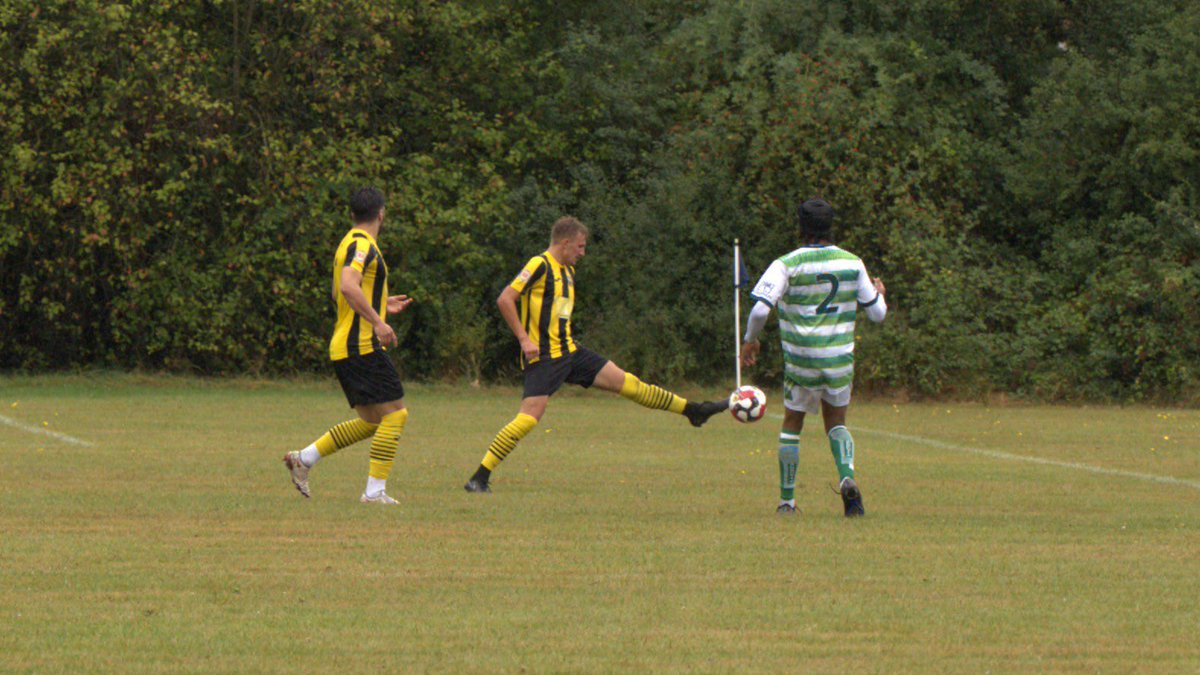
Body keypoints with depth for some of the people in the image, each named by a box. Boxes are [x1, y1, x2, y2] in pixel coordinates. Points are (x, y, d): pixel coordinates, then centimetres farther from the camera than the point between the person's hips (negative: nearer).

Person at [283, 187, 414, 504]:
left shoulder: (349, 243, 18)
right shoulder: (362, 245, -12)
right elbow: (348, 287, -28)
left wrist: (381, 304, 32)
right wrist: (377, 321, -29)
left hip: (343, 347, 10)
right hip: (362, 346, -10)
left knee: (371, 422, 14)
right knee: (395, 414, -8)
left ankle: (303, 459, 12)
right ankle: (374, 490, -11)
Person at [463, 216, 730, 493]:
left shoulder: (567, 271, 16)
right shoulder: (540, 265, -13)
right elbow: (505, 299, -19)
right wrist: (524, 339, -21)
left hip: (569, 352, 8)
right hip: (543, 356, -8)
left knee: (625, 381, 9)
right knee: (529, 418, -17)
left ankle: (692, 410, 16)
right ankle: (479, 479, -12)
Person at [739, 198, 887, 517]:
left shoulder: (787, 265, -8)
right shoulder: (852, 263, 1)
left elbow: (761, 308, -17)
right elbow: (877, 313, 8)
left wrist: (750, 339, 1)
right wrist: (880, 294, 31)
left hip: (800, 360, -2)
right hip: (840, 359, 2)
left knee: (792, 425, 14)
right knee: (836, 423, 16)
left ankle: (787, 500, 14)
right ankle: (847, 476, -12)